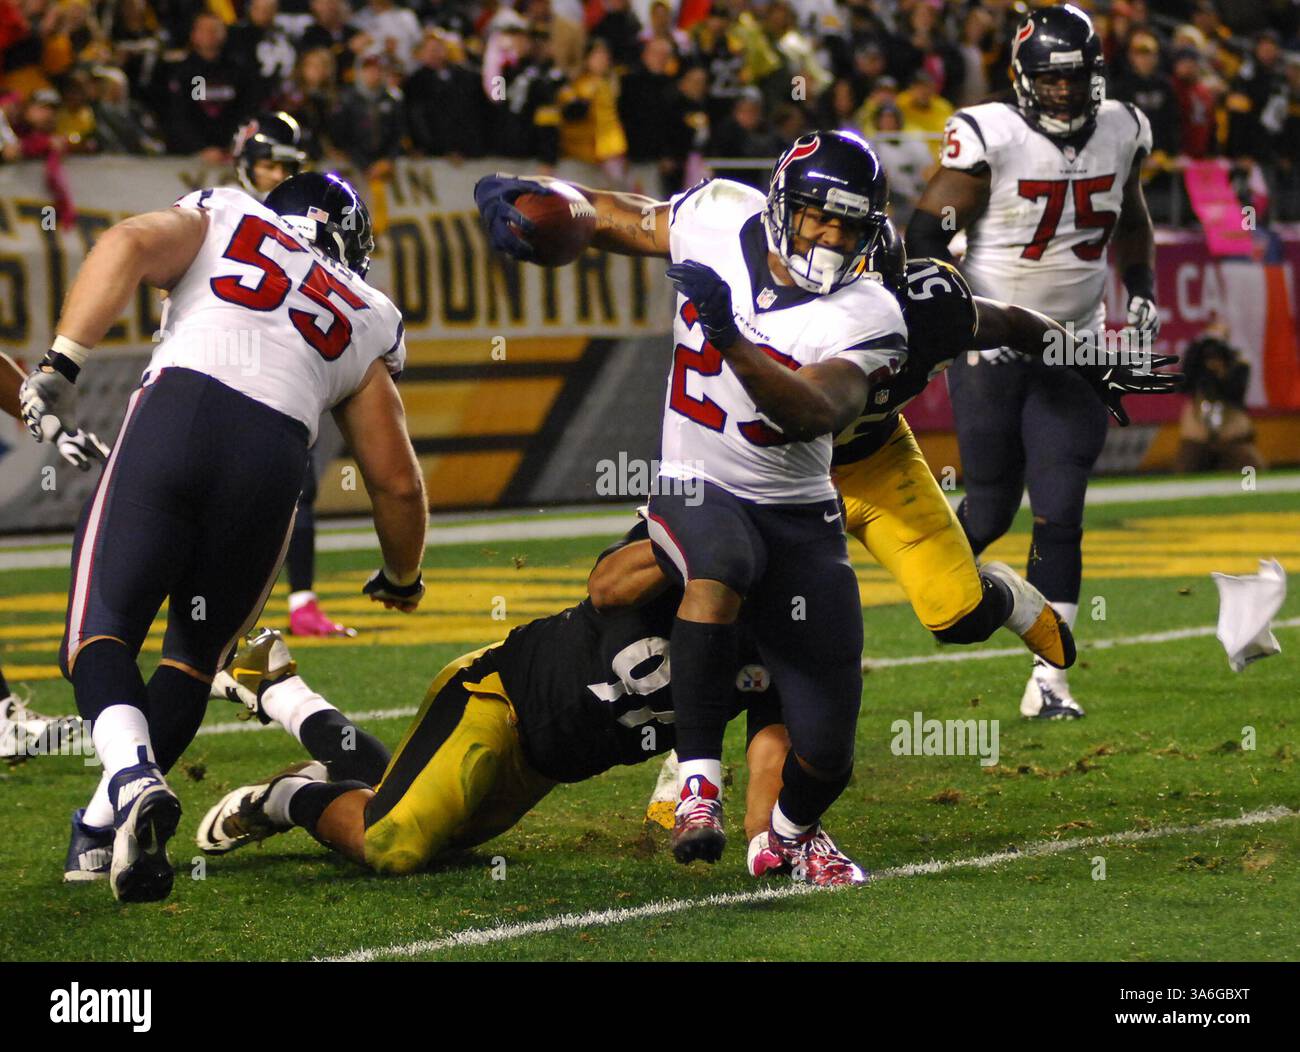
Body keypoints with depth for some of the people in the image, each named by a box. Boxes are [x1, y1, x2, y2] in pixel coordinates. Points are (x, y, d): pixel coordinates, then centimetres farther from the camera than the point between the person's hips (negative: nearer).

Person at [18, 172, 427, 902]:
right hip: (276, 457, 2)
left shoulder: (220, 220, 27)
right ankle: (103, 828, 8)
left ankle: (133, 775, -26)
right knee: (196, 654, 18)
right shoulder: (365, 321, 29)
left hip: (175, 412, -2)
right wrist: (403, 580, 45)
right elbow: (397, 482, 27)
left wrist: (62, 365, -2)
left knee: (102, 629, 2)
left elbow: (129, 246, 4)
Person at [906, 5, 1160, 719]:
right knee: (993, 507, 3)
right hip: (990, 345, -3)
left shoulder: (1122, 133, 1)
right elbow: (927, 236, -11)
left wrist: (1142, 296, 14)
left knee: (1060, 513, -6)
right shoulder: (989, 138, -15)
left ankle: (1048, 680, -4)